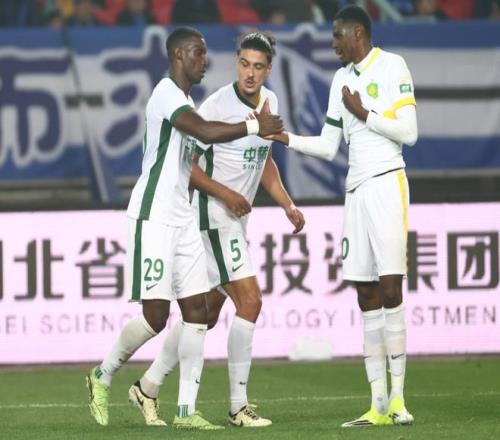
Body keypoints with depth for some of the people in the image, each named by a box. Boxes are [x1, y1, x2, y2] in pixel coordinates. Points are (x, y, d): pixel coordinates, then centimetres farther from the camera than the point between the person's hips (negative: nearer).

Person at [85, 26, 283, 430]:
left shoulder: (184, 100, 18)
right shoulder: (166, 94, -13)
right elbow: (206, 132, -28)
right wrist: (256, 126, -19)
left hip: (182, 217, 10)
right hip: (153, 216, -10)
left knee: (197, 310, 1)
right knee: (155, 315, -9)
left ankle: (186, 410, 1)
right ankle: (103, 377, 14)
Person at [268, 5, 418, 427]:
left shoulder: (391, 67, -3)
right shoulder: (342, 78, 19)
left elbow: (408, 132, -10)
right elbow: (328, 146, 19)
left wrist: (364, 114, -10)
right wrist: (283, 137, 8)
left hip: (386, 183, -7)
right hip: (356, 189, 7)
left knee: (389, 288, -12)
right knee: (366, 296, 2)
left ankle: (398, 398, -10)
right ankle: (379, 404, 1)